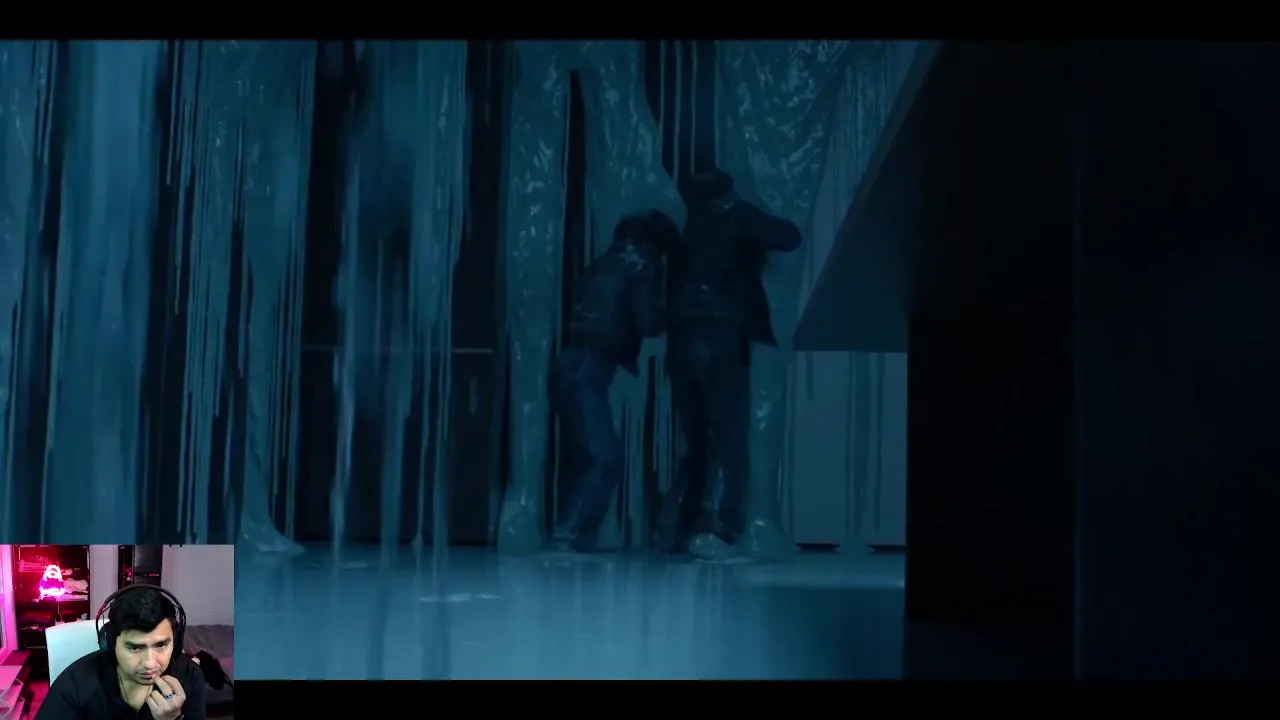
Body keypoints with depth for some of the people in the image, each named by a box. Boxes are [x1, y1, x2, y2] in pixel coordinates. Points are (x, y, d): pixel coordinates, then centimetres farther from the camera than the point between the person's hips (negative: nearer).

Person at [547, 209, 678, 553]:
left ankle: (573, 534, 12)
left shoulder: (610, 262, 21)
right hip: (586, 370, -8)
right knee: (605, 458, -11)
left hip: (573, 366, 8)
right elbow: (648, 324, -8)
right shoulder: (642, 266, 0)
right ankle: (566, 535, -16)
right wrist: (664, 315, 12)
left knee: (586, 457, 13)